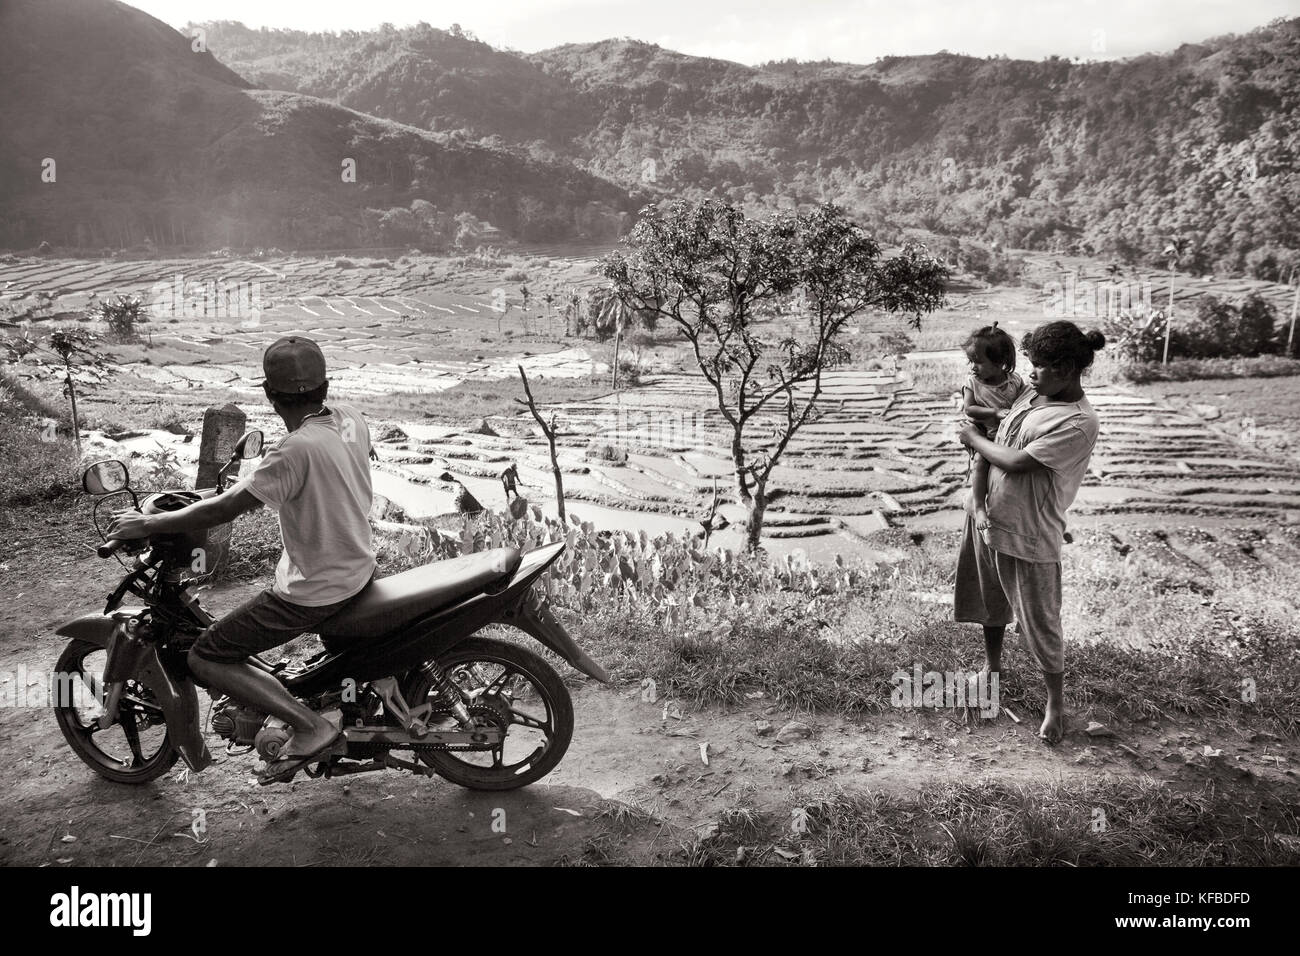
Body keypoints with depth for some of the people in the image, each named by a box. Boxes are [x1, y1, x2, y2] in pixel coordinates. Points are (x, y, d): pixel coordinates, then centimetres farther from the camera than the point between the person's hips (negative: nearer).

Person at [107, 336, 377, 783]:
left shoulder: (295, 449, -26)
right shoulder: (349, 418, -3)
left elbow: (224, 510, -23)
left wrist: (147, 524, -10)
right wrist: (253, 484, 21)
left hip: (316, 588, -8)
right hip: (359, 566, 8)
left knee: (206, 658, 0)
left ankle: (311, 727, -6)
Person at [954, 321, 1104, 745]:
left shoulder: (1079, 423, -22)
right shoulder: (1031, 395, 4)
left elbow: (1016, 461, -23)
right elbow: (991, 448, 1)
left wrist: (974, 438, -7)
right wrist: (978, 502, -10)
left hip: (1029, 535, -8)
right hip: (987, 518, 8)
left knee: (1039, 621, 4)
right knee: (989, 599, 24)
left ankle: (1056, 703, 24)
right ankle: (992, 666, 47)